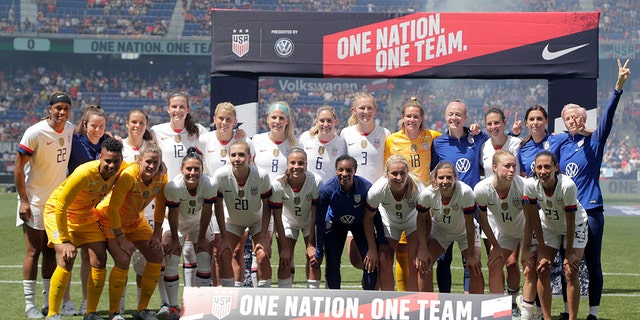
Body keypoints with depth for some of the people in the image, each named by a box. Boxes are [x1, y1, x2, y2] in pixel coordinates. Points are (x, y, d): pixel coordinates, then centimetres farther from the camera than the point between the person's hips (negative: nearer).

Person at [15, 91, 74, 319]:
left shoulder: (70, 129, 1)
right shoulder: (35, 133, -17)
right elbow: (18, 166, -13)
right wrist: (23, 200, -16)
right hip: (35, 202, -6)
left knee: (51, 251, 10)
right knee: (34, 252, -4)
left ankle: (49, 302, 17)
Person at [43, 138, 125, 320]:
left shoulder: (122, 171, -17)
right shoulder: (84, 174, -35)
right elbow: (60, 205, -29)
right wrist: (65, 241, -29)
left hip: (87, 215, 6)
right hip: (59, 213, -6)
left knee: (100, 261, -3)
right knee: (67, 260, -21)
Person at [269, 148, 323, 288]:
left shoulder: (316, 181, -30)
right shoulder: (278, 185, -30)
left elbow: (315, 214, -22)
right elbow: (277, 217, -20)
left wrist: (311, 244, -20)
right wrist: (284, 247, -18)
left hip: (310, 221, 0)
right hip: (287, 221, 0)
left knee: (313, 259, -10)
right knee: (285, 261, -8)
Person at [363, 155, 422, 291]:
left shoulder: (417, 188, -36)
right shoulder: (378, 189, -34)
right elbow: (368, 218, -17)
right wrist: (372, 249, -14)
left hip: (413, 221, -1)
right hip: (389, 222, 1)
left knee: (415, 264, -13)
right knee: (384, 261, -10)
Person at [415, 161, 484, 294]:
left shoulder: (465, 192, -37)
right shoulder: (427, 194, -31)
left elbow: (469, 224, -27)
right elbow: (422, 219, -13)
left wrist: (471, 254, -22)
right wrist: (423, 249, -15)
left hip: (465, 232, -1)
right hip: (440, 229, 1)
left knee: (475, 268, -13)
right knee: (424, 265, -13)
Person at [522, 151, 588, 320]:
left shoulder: (567, 185, -36)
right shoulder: (530, 185, -26)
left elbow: (570, 222, -26)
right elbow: (534, 219, -17)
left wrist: (569, 253, -19)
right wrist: (542, 251, -14)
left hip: (575, 227, -3)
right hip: (549, 226, 3)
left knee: (570, 271, -12)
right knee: (542, 270, -6)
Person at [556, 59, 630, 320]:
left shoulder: (594, 141, -2)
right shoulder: (563, 145, 11)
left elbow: (607, 116, -16)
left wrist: (619, 86, -31)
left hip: (590, 209, -5)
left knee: (592, 263, 0)